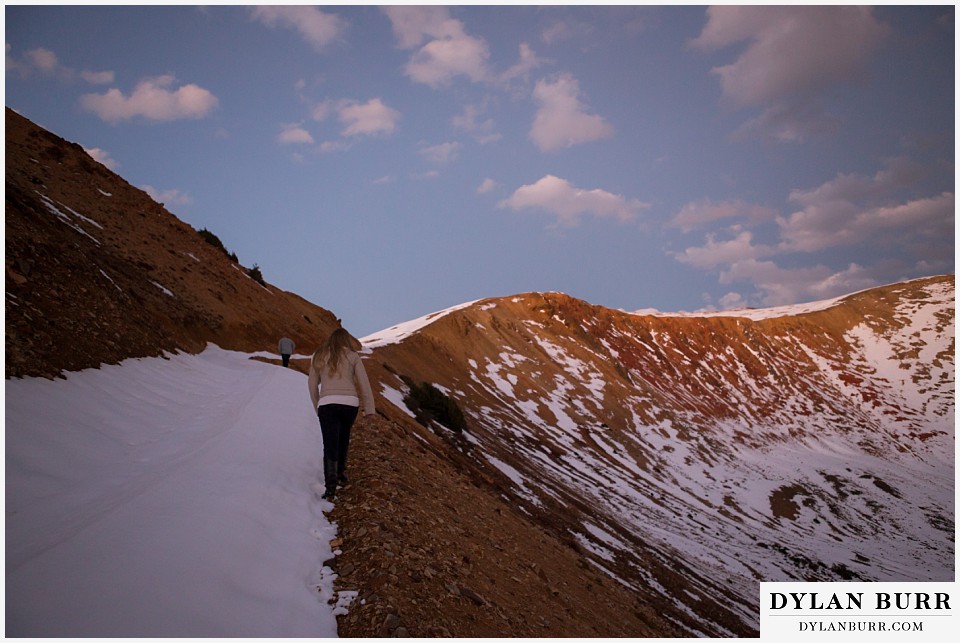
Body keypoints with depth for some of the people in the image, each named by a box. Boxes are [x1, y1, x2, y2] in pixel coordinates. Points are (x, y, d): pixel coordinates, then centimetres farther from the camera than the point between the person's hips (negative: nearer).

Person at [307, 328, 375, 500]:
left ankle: (331, 486, -19)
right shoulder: (353, 356, 11)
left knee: (330, 446, -3)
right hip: (350, 403, 0)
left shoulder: (319, 356, 16)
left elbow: (312, 384, 19)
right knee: (343, 437, 28)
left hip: (327, 404, 0)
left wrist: (317, 407, 30)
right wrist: (369, 409, 6)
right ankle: (340, 471, 37)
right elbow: (364, 383, 4)